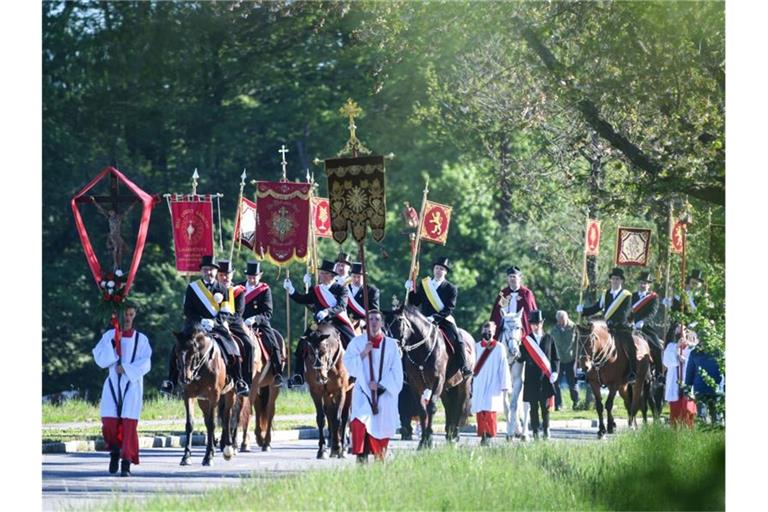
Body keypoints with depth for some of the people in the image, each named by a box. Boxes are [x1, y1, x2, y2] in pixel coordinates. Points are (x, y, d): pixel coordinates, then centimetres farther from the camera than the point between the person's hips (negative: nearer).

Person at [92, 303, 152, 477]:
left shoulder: (141, 339, 4)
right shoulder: (109, 336, 7)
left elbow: (145, 364, -5)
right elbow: (100, 359, -1)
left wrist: (126, 368, -17)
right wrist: (113, 343, -13)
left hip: (132, 385, -1)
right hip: (113, 384, 1)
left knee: (129, 423, -10)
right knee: (109, 422, -6)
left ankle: (126, 462, -6)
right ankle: (115, 451, 22)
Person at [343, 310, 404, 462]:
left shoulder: (391, 344, 5)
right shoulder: (357, 342, 5)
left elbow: (396, 371, 3)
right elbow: (348, 364, -1)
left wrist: (380, 384, -9)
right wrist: (363, 353, -15)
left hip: (384, 394, 1)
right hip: (363, 392, -1)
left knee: (381, 428, 3)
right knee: (360, 424, -20)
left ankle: (380, 461, 15)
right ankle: (361, 459, -22)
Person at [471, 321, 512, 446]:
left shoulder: (499, 347, 0)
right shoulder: (477, 347, 7)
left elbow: (504, 367, 1)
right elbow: (472, 365, 12)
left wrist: (505, 385, -2)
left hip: (493, 385, -3)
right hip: (479, 385, 3)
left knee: (490, 411, -12)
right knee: (480, 412, 3)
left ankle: (489, 436, -11)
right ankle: (482, 435, 10)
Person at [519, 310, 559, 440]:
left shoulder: (549, 339, 7)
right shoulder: (526, 341, 6)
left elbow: (556, 358, 8)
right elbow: (522, 358, 5)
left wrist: (555, 372, -5)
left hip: (545, 378, 0)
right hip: (531, 379, 0)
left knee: (545, 406, 1)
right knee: (534, 407, 2)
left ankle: (546, 431, 9)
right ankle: (535, 432, 7)